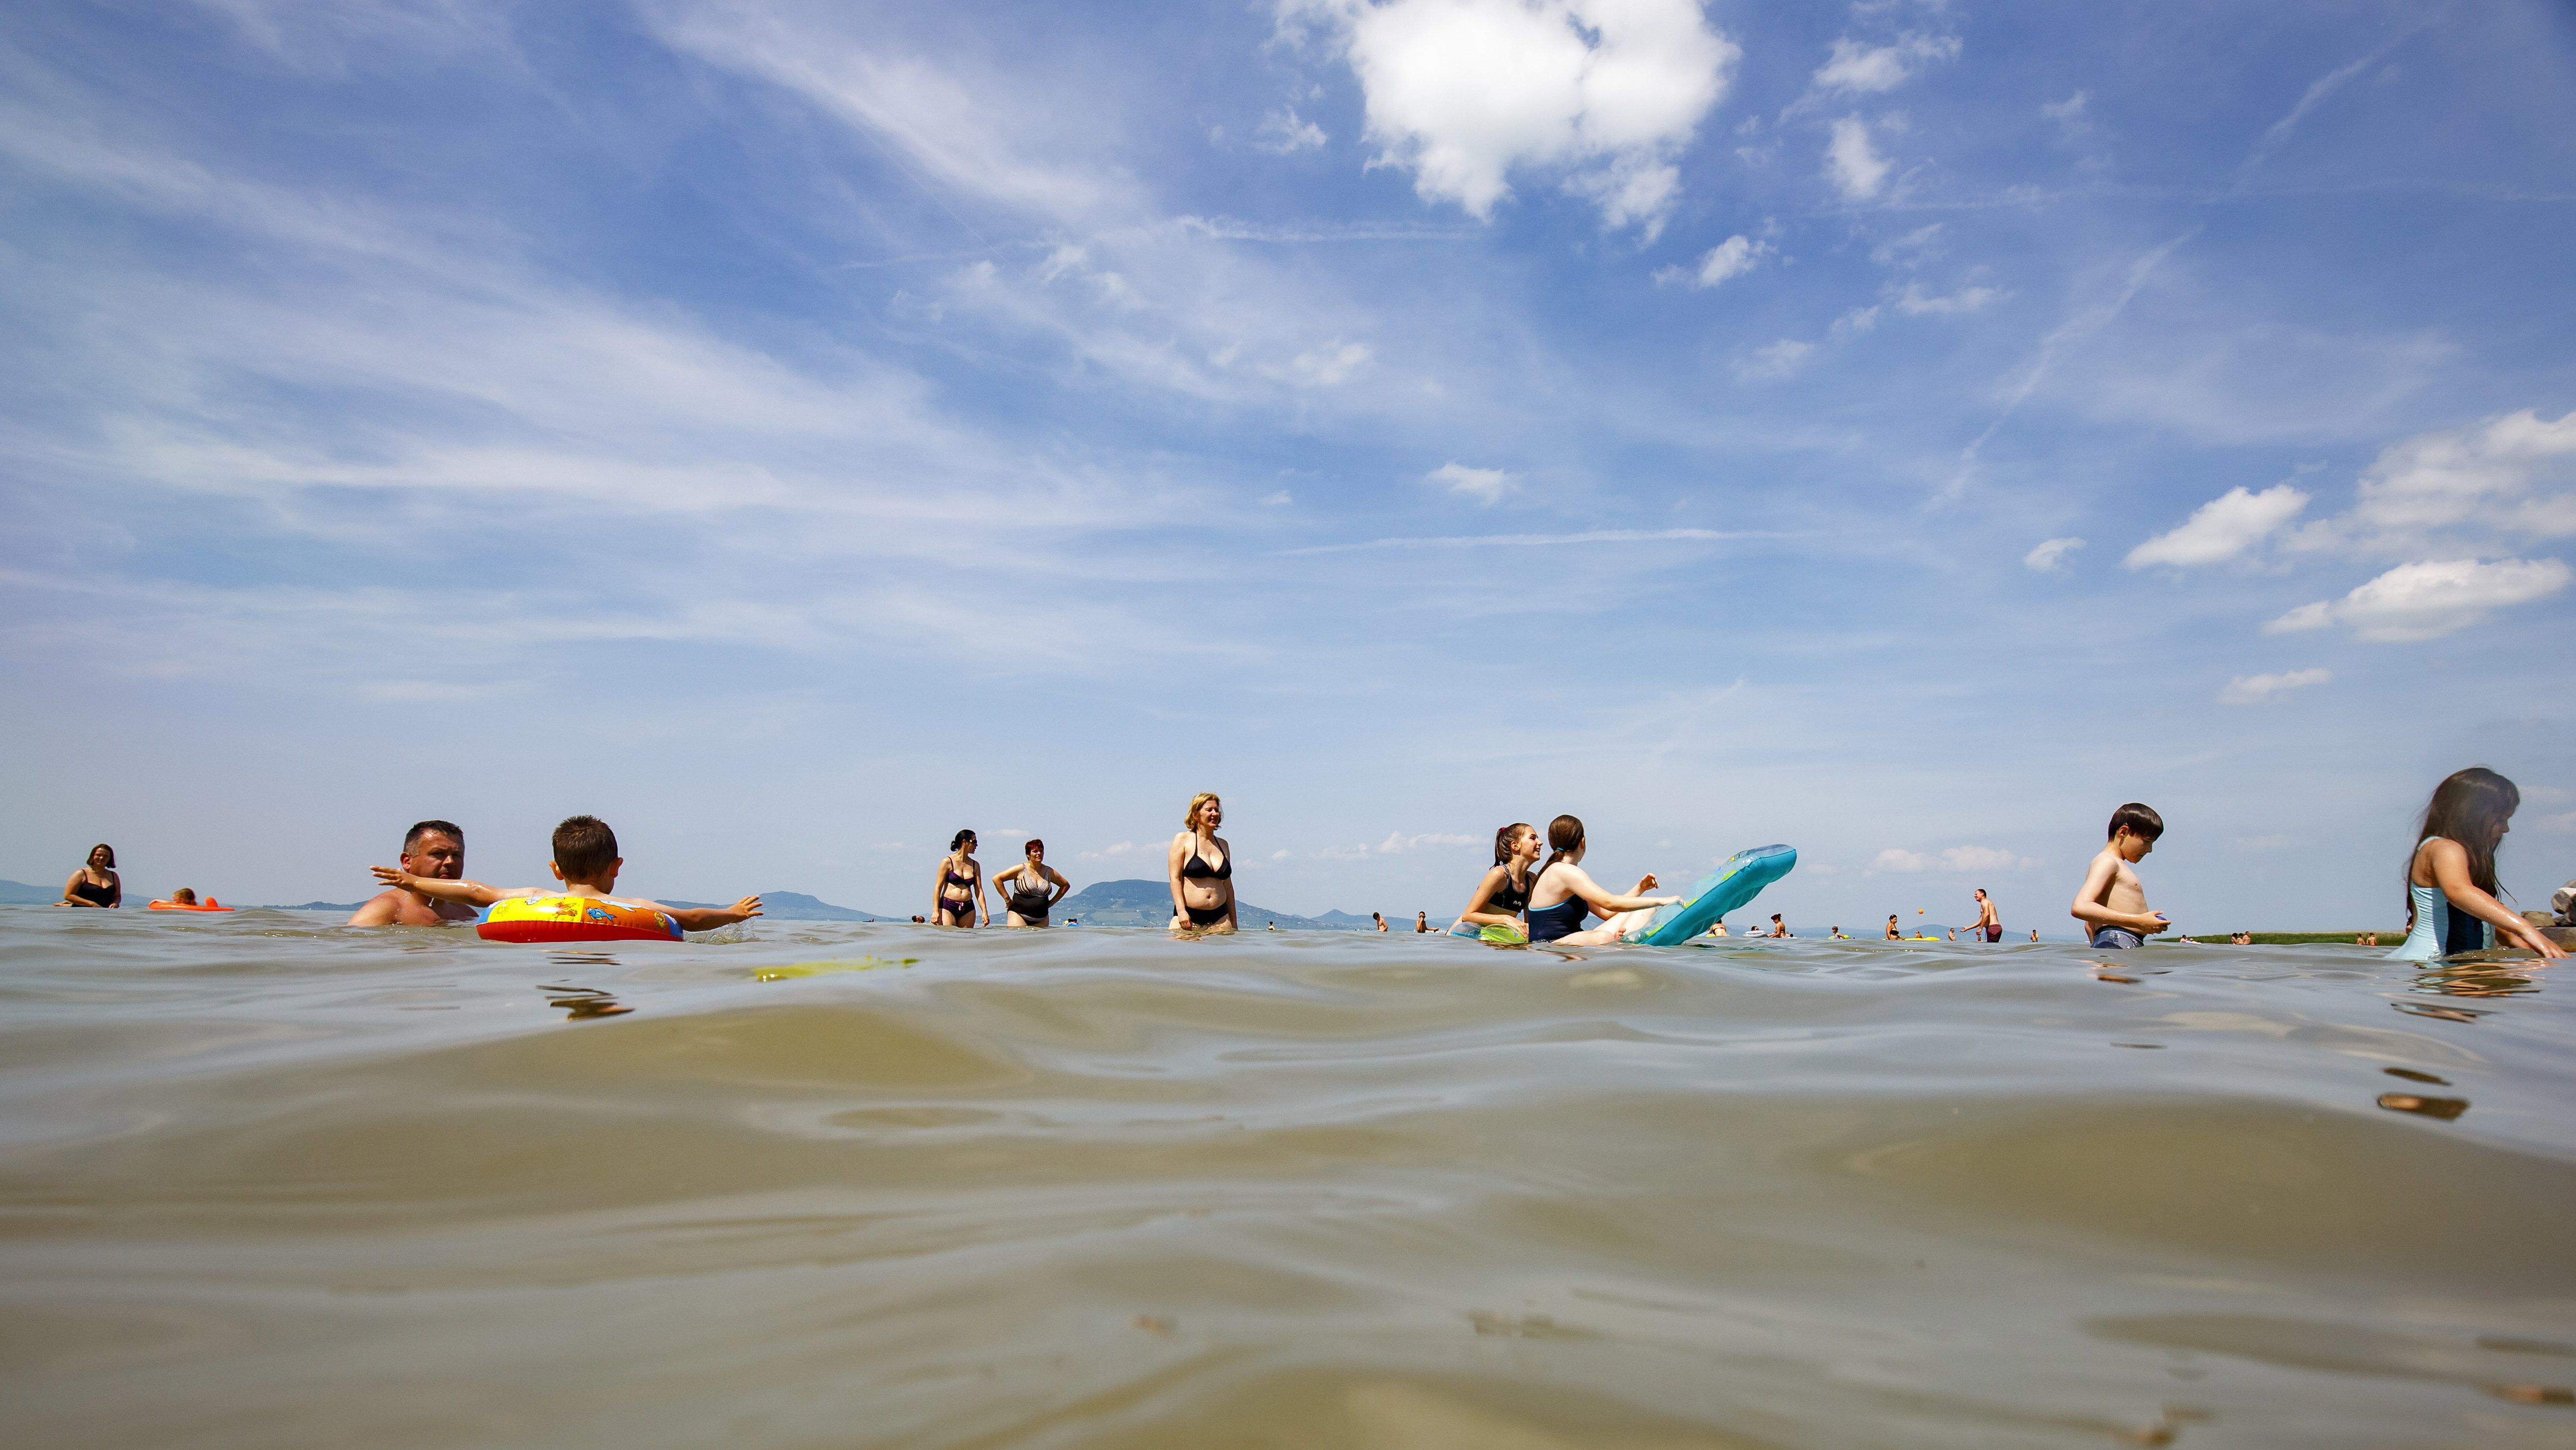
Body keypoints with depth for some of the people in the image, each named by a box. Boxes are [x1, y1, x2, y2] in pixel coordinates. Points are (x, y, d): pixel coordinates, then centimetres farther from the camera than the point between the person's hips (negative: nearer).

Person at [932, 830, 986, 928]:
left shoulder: (975, 865, 13)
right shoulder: (948, 862, 0)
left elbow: (979, 891, 11)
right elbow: (938, 887, -2)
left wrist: (985, 912, 2)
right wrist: (936, 911, -10)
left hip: (968, 909, 4)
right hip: (948, 906, -4)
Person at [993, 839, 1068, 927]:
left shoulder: (1049, 872, 9)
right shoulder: (1021, 869, -3)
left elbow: (1066, 885, 23)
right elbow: (997, 879, -4)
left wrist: (1051, 903, 15)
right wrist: (1008, 900, -4)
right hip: (1019, 915, -4)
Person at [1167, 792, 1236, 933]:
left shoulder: (1223, 845, 18)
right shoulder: (1183, 840, 2)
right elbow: (1175, 878, -6)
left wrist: (1234, 924, 18)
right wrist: (1181, 911, -18)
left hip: (1220, 917, 4)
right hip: (1188, 916, -4)